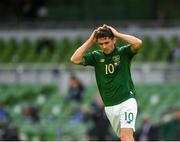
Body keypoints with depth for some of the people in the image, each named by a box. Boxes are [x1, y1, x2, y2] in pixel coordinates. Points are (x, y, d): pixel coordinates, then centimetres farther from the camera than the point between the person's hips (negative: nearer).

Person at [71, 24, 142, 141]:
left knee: (126, 136, -19)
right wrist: (90, 41, -4)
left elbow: (138, 43, -20)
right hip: (109, 106, 4)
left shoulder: (123, 52, -2)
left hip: (126, 101, -4)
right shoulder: (96, 56, 7)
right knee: (124, 137, 9)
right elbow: (75, 60, -4)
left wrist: (118, 34, -11)